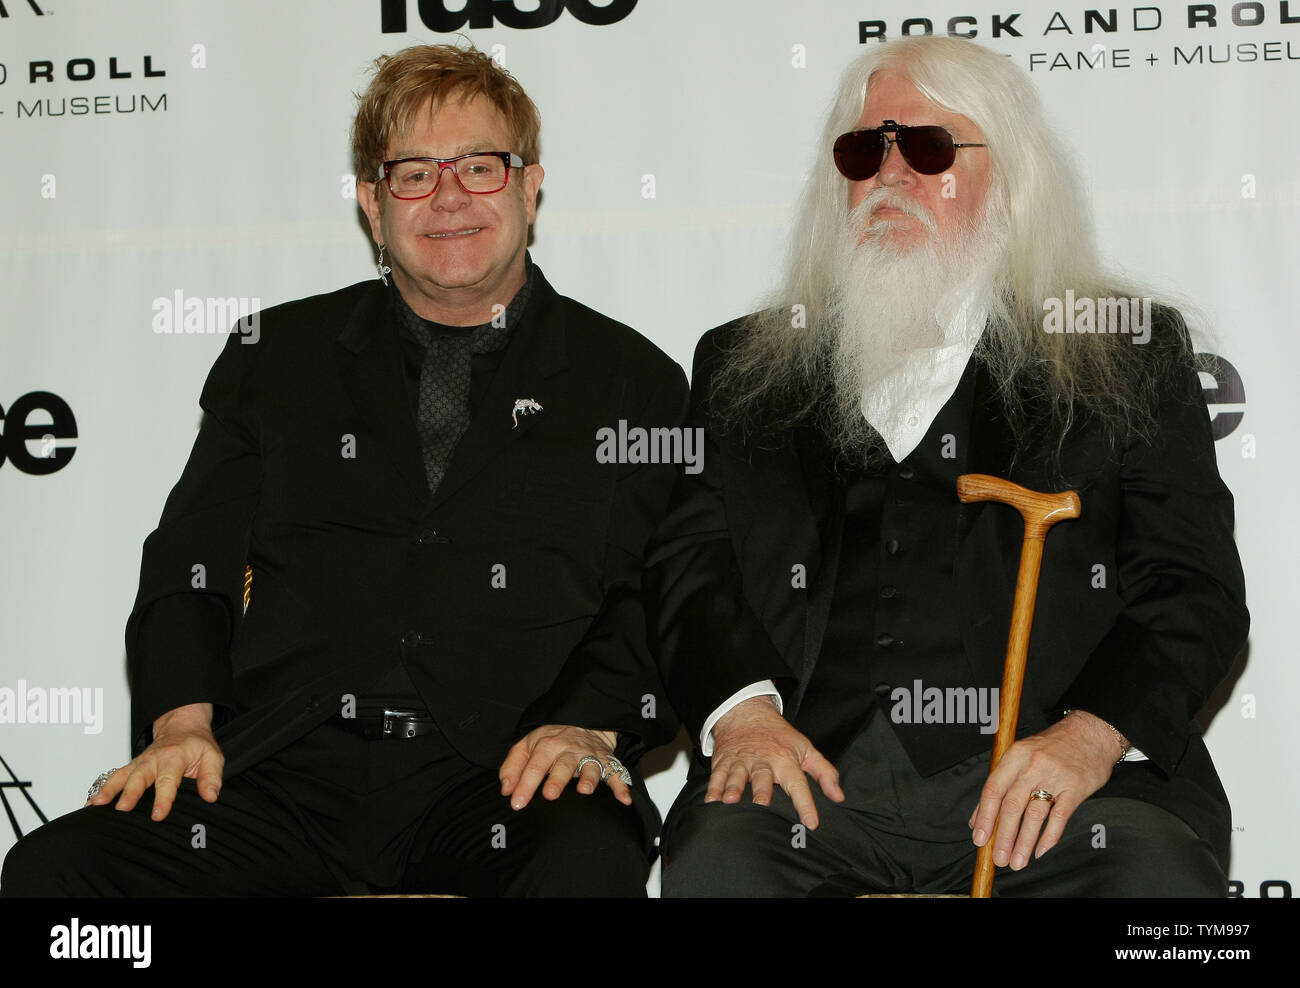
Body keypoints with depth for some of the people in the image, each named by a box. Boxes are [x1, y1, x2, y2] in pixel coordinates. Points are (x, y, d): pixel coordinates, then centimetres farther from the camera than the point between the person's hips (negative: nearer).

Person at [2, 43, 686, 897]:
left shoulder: (634, 381, 13)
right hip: (291, 767, 3)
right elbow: (191, 564, 15)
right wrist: (182, 720, -3)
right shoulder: (275, 356, 18)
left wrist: (587, 724, -12)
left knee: (590, 866, -37)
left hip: (504, 775, -2)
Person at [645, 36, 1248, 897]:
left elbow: (1195, 586, 6)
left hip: (1042, 763, -1)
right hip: (815, 767, 1)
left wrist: (1092, 733, -12)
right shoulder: (747, 365, 19)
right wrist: (741, 708, -9)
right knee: (715, 860, -30)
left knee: (1159, 873, -30)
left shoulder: (1130, 357, 14)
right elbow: (687, 558, 11)